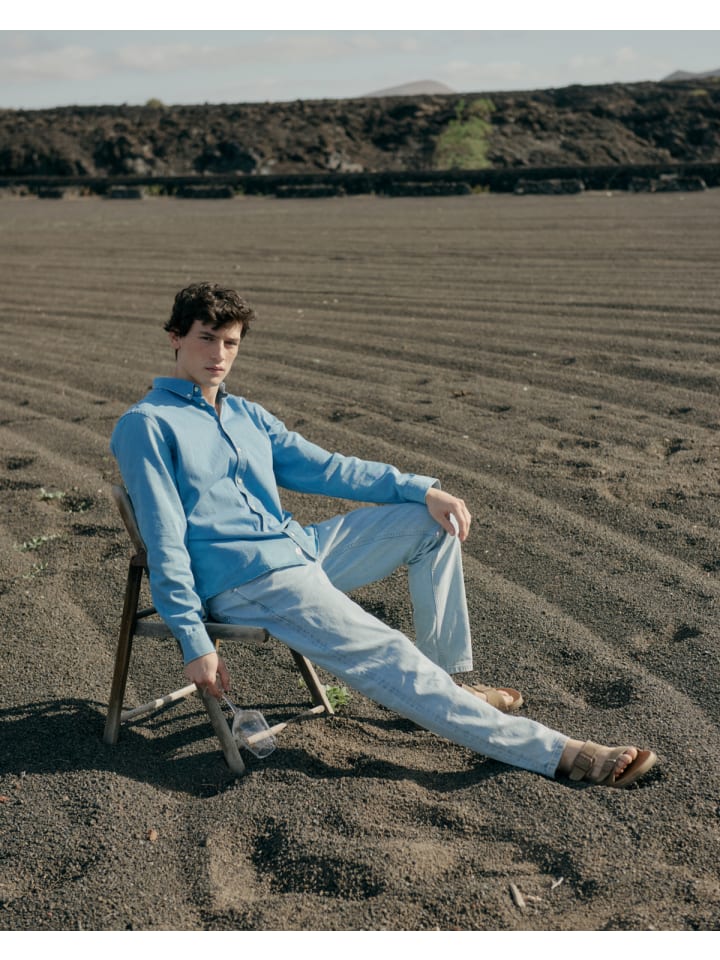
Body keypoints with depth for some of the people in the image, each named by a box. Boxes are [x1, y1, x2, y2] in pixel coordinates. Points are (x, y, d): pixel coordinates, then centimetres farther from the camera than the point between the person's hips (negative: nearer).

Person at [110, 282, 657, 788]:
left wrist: (422, 489, 4)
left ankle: (449, 678, 5)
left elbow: (322, 468, 15)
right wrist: (195, 645, -18)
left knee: (432, 521, 4)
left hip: (298, 550, 9)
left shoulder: (246, 414, 18)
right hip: (242, 583, -8)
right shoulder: (146, 425, -5)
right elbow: (165, 546, -12)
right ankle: (550, 752, -14)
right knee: (387, 660, -17)